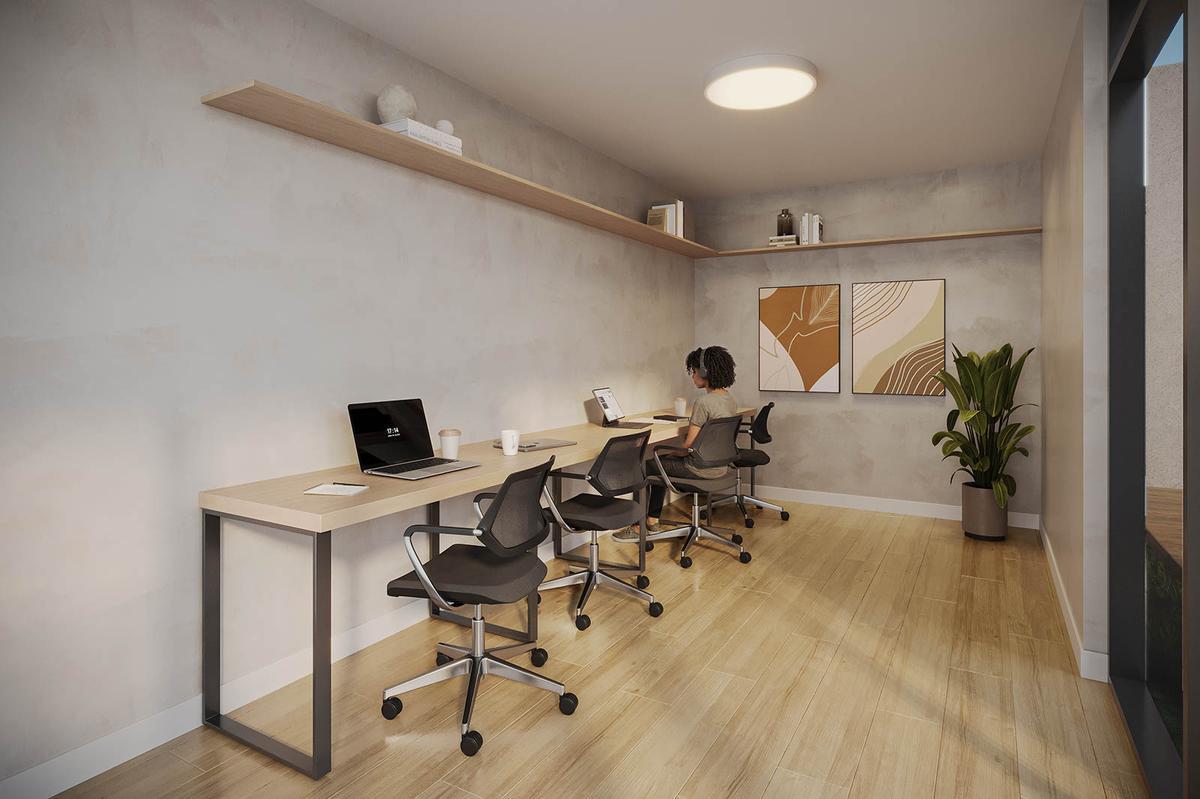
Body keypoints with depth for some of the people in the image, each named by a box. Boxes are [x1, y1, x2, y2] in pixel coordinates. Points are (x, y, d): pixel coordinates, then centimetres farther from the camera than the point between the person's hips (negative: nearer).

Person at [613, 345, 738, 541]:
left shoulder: (703, 402, -24)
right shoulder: (730, 399, 4)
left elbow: (689, 443, -20)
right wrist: (690, 433, 12)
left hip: (702, 468, -9)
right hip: (721, 464, 9)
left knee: (645, 467, 8)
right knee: (659, 462, 25)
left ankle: (637, 527, 20)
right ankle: (652, 521, 28)